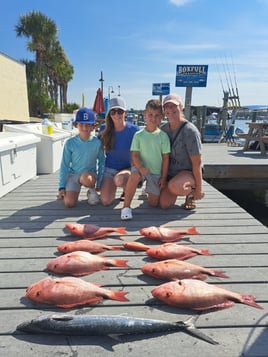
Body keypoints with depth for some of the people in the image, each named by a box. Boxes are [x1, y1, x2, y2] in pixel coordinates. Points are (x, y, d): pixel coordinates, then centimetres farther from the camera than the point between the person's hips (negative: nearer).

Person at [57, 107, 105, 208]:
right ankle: (72, 191, 17)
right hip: (73, 174, 1)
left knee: (86, 179, -38)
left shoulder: (97, 142, -9)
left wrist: (99, 183, 0)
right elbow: (64, 165, -2)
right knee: (69, 203, -19)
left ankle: (92, 191, -3)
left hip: (90, 174, 0)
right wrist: (62, 187, -4)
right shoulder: (70, 143, -8)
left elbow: (101, 162, 3)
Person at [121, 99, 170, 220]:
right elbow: (135, 156, -7)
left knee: (153, 203, 2)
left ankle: (148, 191, 37)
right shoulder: (138, 135, -4)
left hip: (157, 172, 2)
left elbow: (166, 158, -1)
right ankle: (126, 207, -27)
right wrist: (140, 168, -26)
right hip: (142, 168, -1)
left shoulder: (163, 136, -3)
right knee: (134, 176, -38)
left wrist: (163, 177, -3)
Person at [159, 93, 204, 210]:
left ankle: (190, 193, -1)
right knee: (164, 204, -12)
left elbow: (197, 162, -18)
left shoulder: (190, 131, -18)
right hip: (170, 172, 6)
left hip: (188, 172, -5)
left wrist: (198, 189, -17)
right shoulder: (163, 129, 1)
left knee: (174, 186, -38)